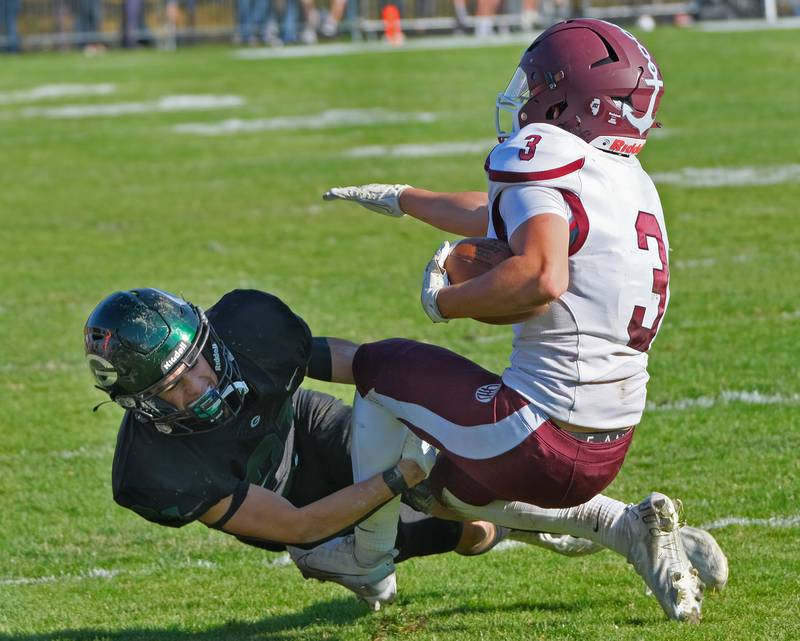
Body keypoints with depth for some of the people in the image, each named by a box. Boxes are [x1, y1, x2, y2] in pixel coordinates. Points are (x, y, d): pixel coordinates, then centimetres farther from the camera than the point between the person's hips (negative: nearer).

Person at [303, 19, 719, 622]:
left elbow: (542, 278, -34)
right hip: (608, 451, 8)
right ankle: (631, 529, 13)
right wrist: (402, 199, 42)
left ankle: (368, 559, 28)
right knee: (455, 491, 33)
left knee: (380, 369, 16)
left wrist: (444, 301, -16)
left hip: (541, 438, -8)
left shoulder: (546, 155, -17)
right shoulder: (635, 186, 12)